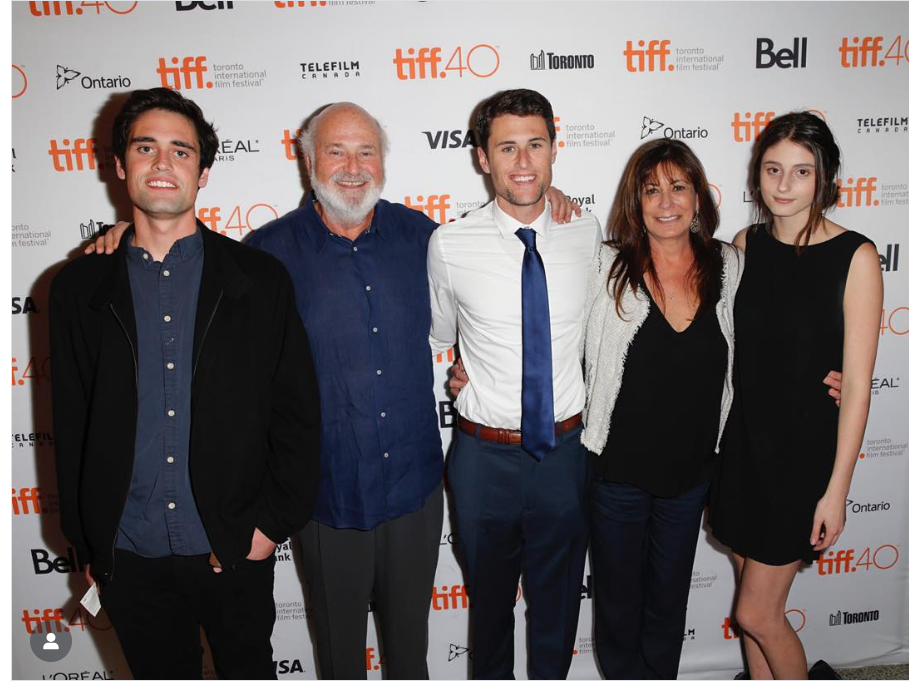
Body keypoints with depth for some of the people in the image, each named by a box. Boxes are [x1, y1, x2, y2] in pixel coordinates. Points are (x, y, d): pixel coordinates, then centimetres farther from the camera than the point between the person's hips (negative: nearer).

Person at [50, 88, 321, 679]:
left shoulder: (260, 280, -4)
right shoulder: (80, 290, 1)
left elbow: (299, 415, -3)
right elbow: (72, 429, 5)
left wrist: (273, 524, -7)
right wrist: (88, 548, 7)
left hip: (235, 553, -1)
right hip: (130, 559, 2)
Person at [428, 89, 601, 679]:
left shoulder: (587, 234, -3)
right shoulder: (450, 245, -11)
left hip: (567, 450, 2)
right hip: (486, 455, -1)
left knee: (558, 598, 22)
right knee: (490, 597, 21)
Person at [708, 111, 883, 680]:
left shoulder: (855, 257, -12)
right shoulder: (746, 244, 1)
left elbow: (857, 384, -12)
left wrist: (837, 489, -12)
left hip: (802, 451, -4)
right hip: (740, 442, 5)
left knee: (757, 613, 4)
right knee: (755, 601, 18)